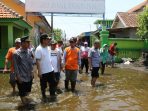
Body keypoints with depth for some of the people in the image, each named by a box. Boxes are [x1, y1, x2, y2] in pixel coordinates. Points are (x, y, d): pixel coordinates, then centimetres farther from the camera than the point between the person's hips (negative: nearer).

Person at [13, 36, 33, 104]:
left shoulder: (29, 52, 0)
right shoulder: (16, 53, -16)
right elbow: (16, 66, -14)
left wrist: (31, 72, 8)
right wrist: (18, 77, -14)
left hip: (29, 77, 6)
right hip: (22, 78, -5)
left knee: (28, 91, 20)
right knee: (22, 93, 9)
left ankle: (24, 97, 46)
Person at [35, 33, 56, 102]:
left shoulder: (48, 48, 4)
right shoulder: (39, 49, -18)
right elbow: (37, 61, -18)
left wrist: (51, 66, 14)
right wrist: (39, 71, -19)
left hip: (50, 70, 7)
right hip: (43, 71, -7)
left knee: (53, 83, 16)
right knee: (43, 85, 11)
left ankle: (52, 95, 35)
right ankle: (44, 96, 30)